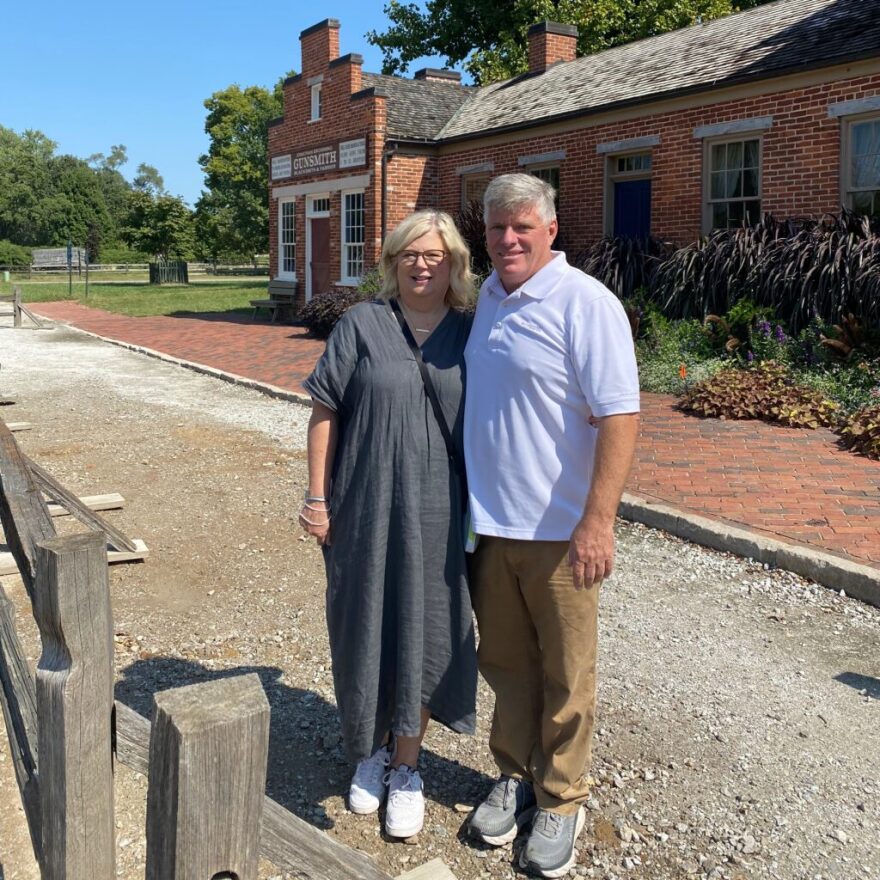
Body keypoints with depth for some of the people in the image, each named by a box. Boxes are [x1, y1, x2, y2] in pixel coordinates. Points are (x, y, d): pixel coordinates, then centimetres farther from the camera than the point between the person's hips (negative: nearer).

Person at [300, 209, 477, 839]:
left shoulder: (469, 334, 4)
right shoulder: (362, 325, -1)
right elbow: (326, 412, -2)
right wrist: (318, 497, -5)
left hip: (439, 515, 1)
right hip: (366, 510, -1)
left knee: (425, 632, 8)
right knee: (367, 627, 11)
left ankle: (406, 768, 27)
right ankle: (373, 749, 35)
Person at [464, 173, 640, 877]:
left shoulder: (585, 303, -13)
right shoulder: (486, 299, 10)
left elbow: (619, 416, -17)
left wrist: (598, 520, -22)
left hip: (558, 529, -6)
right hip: (489, 522, 6)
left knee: (565, 676, 8)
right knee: (506, 661, 17)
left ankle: (561, 800, 26)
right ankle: (515, 775, 35)